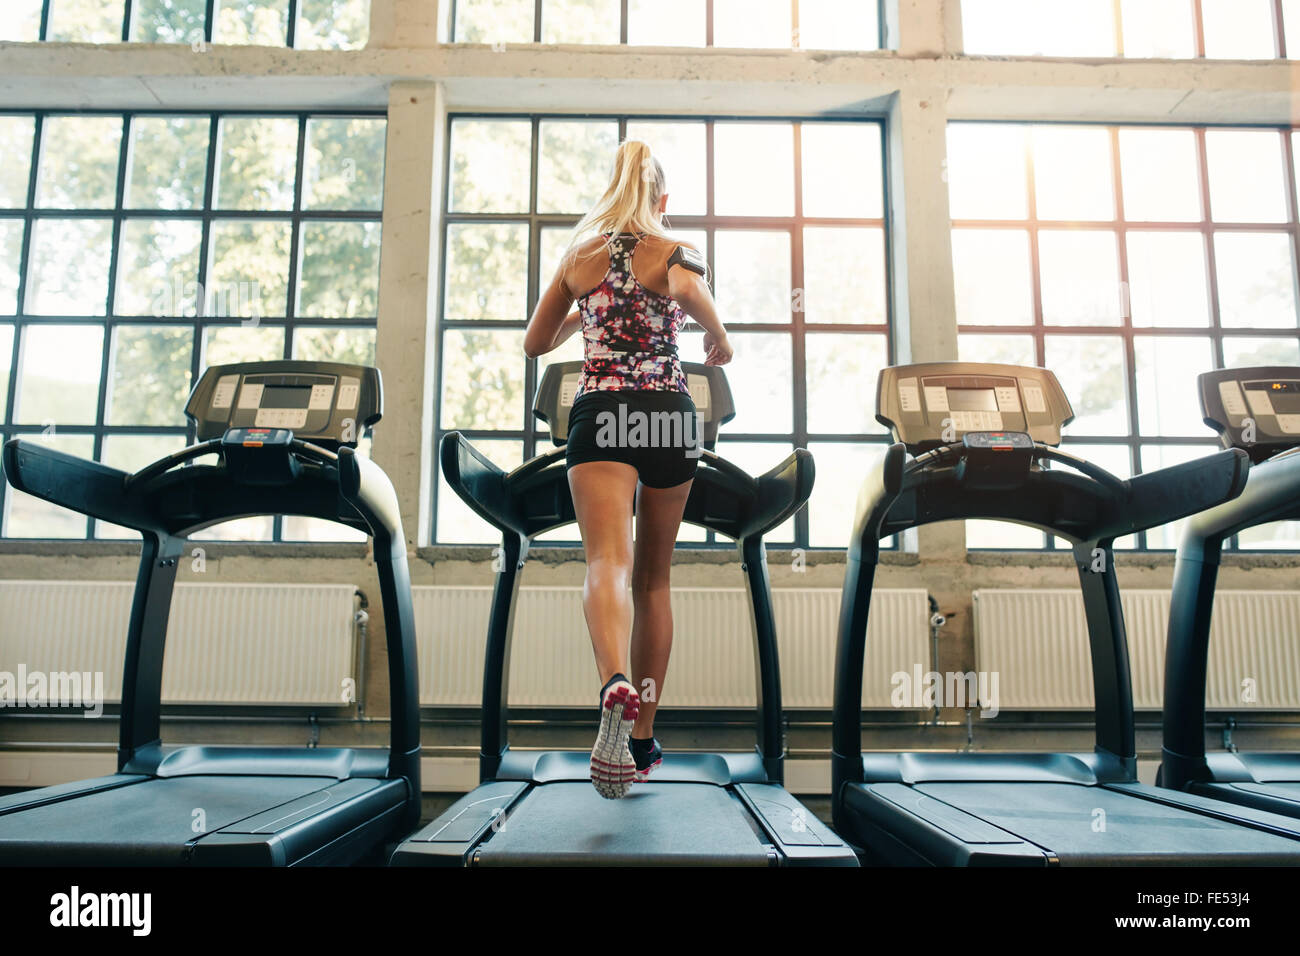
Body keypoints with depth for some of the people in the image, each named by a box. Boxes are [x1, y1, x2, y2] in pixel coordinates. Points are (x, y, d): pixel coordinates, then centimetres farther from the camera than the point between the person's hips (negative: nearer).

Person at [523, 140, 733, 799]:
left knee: (608, 564, -16)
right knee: (654, 578, 11)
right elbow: (688, 290, -19)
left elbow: (535, 343, 21)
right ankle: (643, 738, 18)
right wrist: (718, 337, 0)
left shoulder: (579, 255, 14)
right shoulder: (674, 251, 7)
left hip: (599, 411, 0)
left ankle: (615, 686, -47)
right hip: (669, 411, 0)